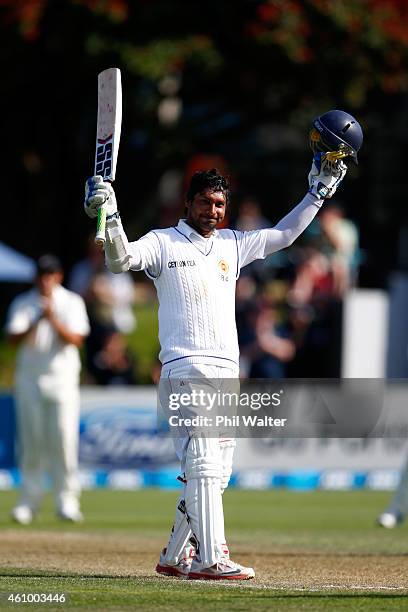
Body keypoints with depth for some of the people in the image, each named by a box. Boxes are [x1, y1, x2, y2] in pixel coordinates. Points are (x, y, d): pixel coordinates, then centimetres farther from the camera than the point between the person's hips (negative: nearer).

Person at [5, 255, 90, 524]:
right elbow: (14, 338, -6)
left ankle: (67, 500, -3)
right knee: (31, 440, 0)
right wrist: (37, 321, -21)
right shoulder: (23, 304, 7)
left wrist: (54, 319, -19)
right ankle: (30, 500, 5)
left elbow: (76, 339, -7)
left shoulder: (72, 303, 5)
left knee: (64, 440, -7)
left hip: (62, 378, -1)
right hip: (29, 378, 1)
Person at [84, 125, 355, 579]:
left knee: (215, 472, 7)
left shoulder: (231, 245, 20)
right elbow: (121, 259, -12)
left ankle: (175, 556, 16)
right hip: (186, 369, -7)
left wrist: (317, 193, 23)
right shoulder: (163, 243, 4)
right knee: (203, 465, -17)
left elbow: (283, 235, 27)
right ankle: (209, 559, -22)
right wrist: (110, 218, -27)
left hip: (227, 372, 7)